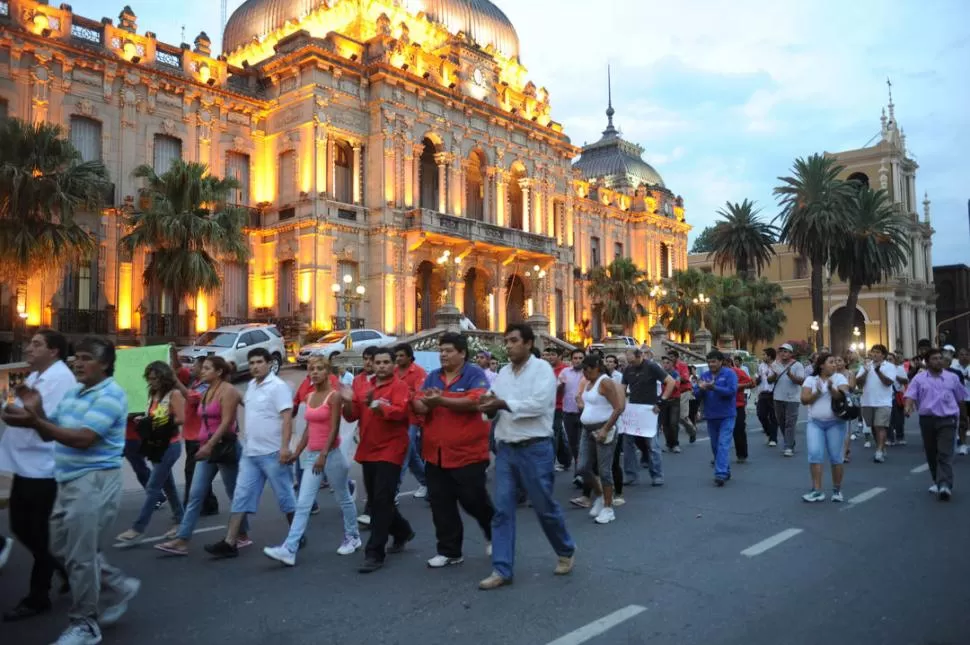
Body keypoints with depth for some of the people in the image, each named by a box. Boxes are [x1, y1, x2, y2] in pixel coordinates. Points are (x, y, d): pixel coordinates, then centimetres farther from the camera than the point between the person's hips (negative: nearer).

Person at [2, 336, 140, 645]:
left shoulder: (111, 395, -15)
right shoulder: (73, 392, 14)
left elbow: (83, 438, -24)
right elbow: (50, 434, 15)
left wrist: (33, 421, -27)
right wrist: (36, 411, -4)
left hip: (95, 481, -10)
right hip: (69, 481, 10)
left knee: (80, 555, -2)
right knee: (62, 548, 17)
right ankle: (119, 587, 30)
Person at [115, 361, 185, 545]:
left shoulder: (174, 394, -10)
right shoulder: (153, 395, 12)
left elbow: (181, 419, -17)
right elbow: (152, 419, 18)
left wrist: (161, 424, -20)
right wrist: (143, 420, -2)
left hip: (170, 446, -8)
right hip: (156, 445, 8)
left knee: (152, 488, -7)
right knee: (168, 486, 13)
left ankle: (137, 529, -5)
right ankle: (180, 521, 23)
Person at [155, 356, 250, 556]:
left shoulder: (227, 390, -11)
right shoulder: (207, 392, 15)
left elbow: (227, 422, -19)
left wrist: (210, 445, -25)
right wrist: (205, 446, 16)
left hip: (225, 447, -8)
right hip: (208, 448, 8)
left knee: (233, 494, 4)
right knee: (195, 495, 2)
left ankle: (243, 536, 17)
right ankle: (181, 541, 3)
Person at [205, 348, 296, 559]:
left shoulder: (278, 386, -13)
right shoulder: (251, 385, 11)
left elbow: (287, 417, -20)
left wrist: (285, 447, -27)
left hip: (272, 453, -8)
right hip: (250, 453, 8)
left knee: (284, 496, 4)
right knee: (241, 496, 6)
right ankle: (229, 543, 10)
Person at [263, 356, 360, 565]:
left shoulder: (334, 396, -11)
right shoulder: (309, 397, 10)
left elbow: (334, 429, -16)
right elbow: (309, 429, 15)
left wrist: (323, 455, -21)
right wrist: (297, 452, 13)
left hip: (331, 454, -6)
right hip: (311, 454, 6)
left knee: (343, 499, 11)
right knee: (303, 504, 0)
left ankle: (352, 537, 28)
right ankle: (289, 550, -3)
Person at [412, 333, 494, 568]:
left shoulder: (475, 374, -7)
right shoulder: (433, 376, 11)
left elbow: (475, 401, -23)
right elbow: (417, 404, 6)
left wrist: (441, 400, -24)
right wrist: (424, 404, -19)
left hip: (467, 452, -6)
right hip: (436, 454, 6)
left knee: (473, 500, 4)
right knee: (441, 504, 9)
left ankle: (493, 534, 33)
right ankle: (449, 551, 22)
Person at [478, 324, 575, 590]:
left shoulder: (542, 368, -8)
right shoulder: (503, 373, 11)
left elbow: (538, 404, -21)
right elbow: (495, 407, 10)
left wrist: (503, 403, -22)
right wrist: (489, 406, -13)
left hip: (534, 449, -5)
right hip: (505, 449, 6)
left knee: (545, 507, 8)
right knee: (502, 509, 3)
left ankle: (566, 551, 33)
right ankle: (502, 570, 10)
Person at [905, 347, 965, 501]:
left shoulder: (952, 377, 9)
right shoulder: (919, 378, 4)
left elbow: (960, 398, 18)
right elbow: (910, 395, -6)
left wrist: (958, 415, 18)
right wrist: (908, 407, -26)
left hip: (947, 420, -1)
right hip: (927, 420, 1)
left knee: (945, 454, -11)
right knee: (931, 453, 10)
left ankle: (945, 485, -20)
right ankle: (937, 481, 25)